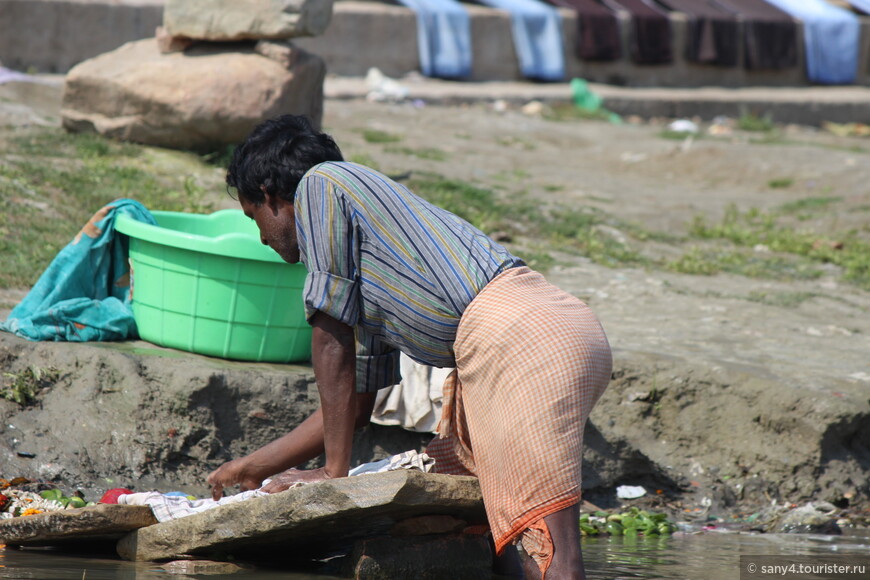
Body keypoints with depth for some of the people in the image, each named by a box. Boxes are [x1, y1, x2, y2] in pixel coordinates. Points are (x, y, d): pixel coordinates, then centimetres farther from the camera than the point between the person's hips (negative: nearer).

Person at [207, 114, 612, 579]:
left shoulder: (318, 185, 9)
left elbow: (332, 342, 5)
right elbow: (356, 401, 39)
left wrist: (334, 470, 9)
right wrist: (252, 468, 47)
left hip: (524, 337, -9)